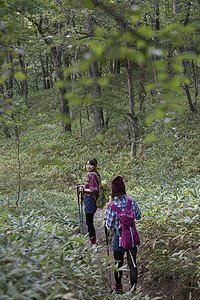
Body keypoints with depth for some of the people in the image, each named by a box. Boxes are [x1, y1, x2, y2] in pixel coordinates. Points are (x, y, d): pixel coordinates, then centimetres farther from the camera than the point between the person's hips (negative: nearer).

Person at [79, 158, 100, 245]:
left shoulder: (91, 175, -18)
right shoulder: (95, 174, 12)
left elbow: (95, 189, -24)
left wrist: (84, 189, -12)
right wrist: (84, 187, 12)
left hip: (90, 200, -10)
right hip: (92, 200, 10)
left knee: (89, 222, -3)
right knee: (89, 221, 17)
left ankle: (93, 242, 4)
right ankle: (93, 241, 25)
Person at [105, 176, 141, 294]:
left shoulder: (112, 206, -17)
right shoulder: (132, 201, -8)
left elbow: (109, 226, -10)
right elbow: (139, 216, 8)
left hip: (119, 237, -2)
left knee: (119, 263, 17)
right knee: (132, 264, 9)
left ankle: (118, 287, 35)